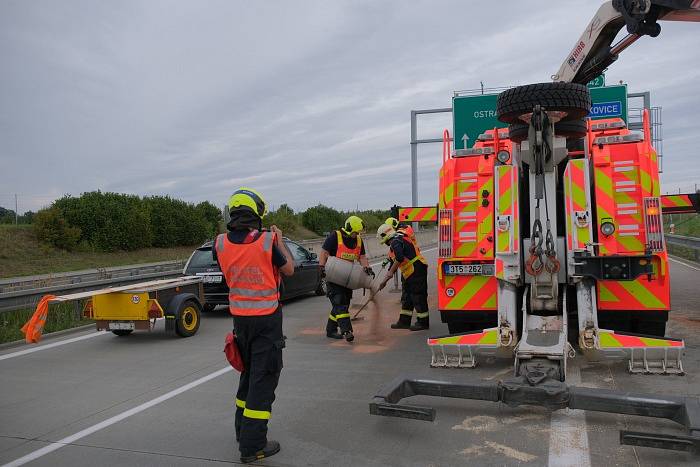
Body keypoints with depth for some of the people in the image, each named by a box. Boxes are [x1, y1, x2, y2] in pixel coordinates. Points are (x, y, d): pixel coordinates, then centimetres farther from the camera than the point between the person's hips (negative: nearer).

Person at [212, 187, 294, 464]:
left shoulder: (221, 244, -7)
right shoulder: (267, 241, -18)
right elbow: (289, 270, -4)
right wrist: (280, 241, 9)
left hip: (239, 317, 5)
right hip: (267, 318, -5)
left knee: (248, 372, 22)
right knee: (263, 378, 2)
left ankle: (242, 430, 35)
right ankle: (252, 446, 5)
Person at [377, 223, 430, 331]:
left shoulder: (395, 242, -12)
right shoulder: (398, 240, 21)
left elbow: (399, 258, -30)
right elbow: (394, 263, 25)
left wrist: (390, 272, -18)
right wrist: (384, 281, 26)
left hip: (416, 270, -11)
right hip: (411, 273, 11)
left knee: (418, 296, -3)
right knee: (406, 297, 15)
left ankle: (423, 323, 6)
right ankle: (404, 321, 22)